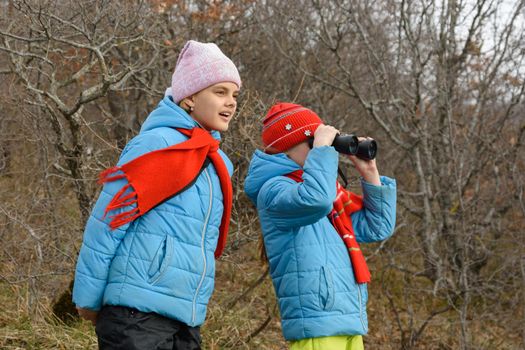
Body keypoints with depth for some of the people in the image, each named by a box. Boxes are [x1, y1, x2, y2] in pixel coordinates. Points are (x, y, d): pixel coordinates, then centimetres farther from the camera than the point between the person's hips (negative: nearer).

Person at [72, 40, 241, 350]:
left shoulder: (219, 165, 14)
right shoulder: (156, 144, -9)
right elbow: (106, 223, -9)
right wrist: (89, 299, -6)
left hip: (187, 323, 8)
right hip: (137, 314, -8)